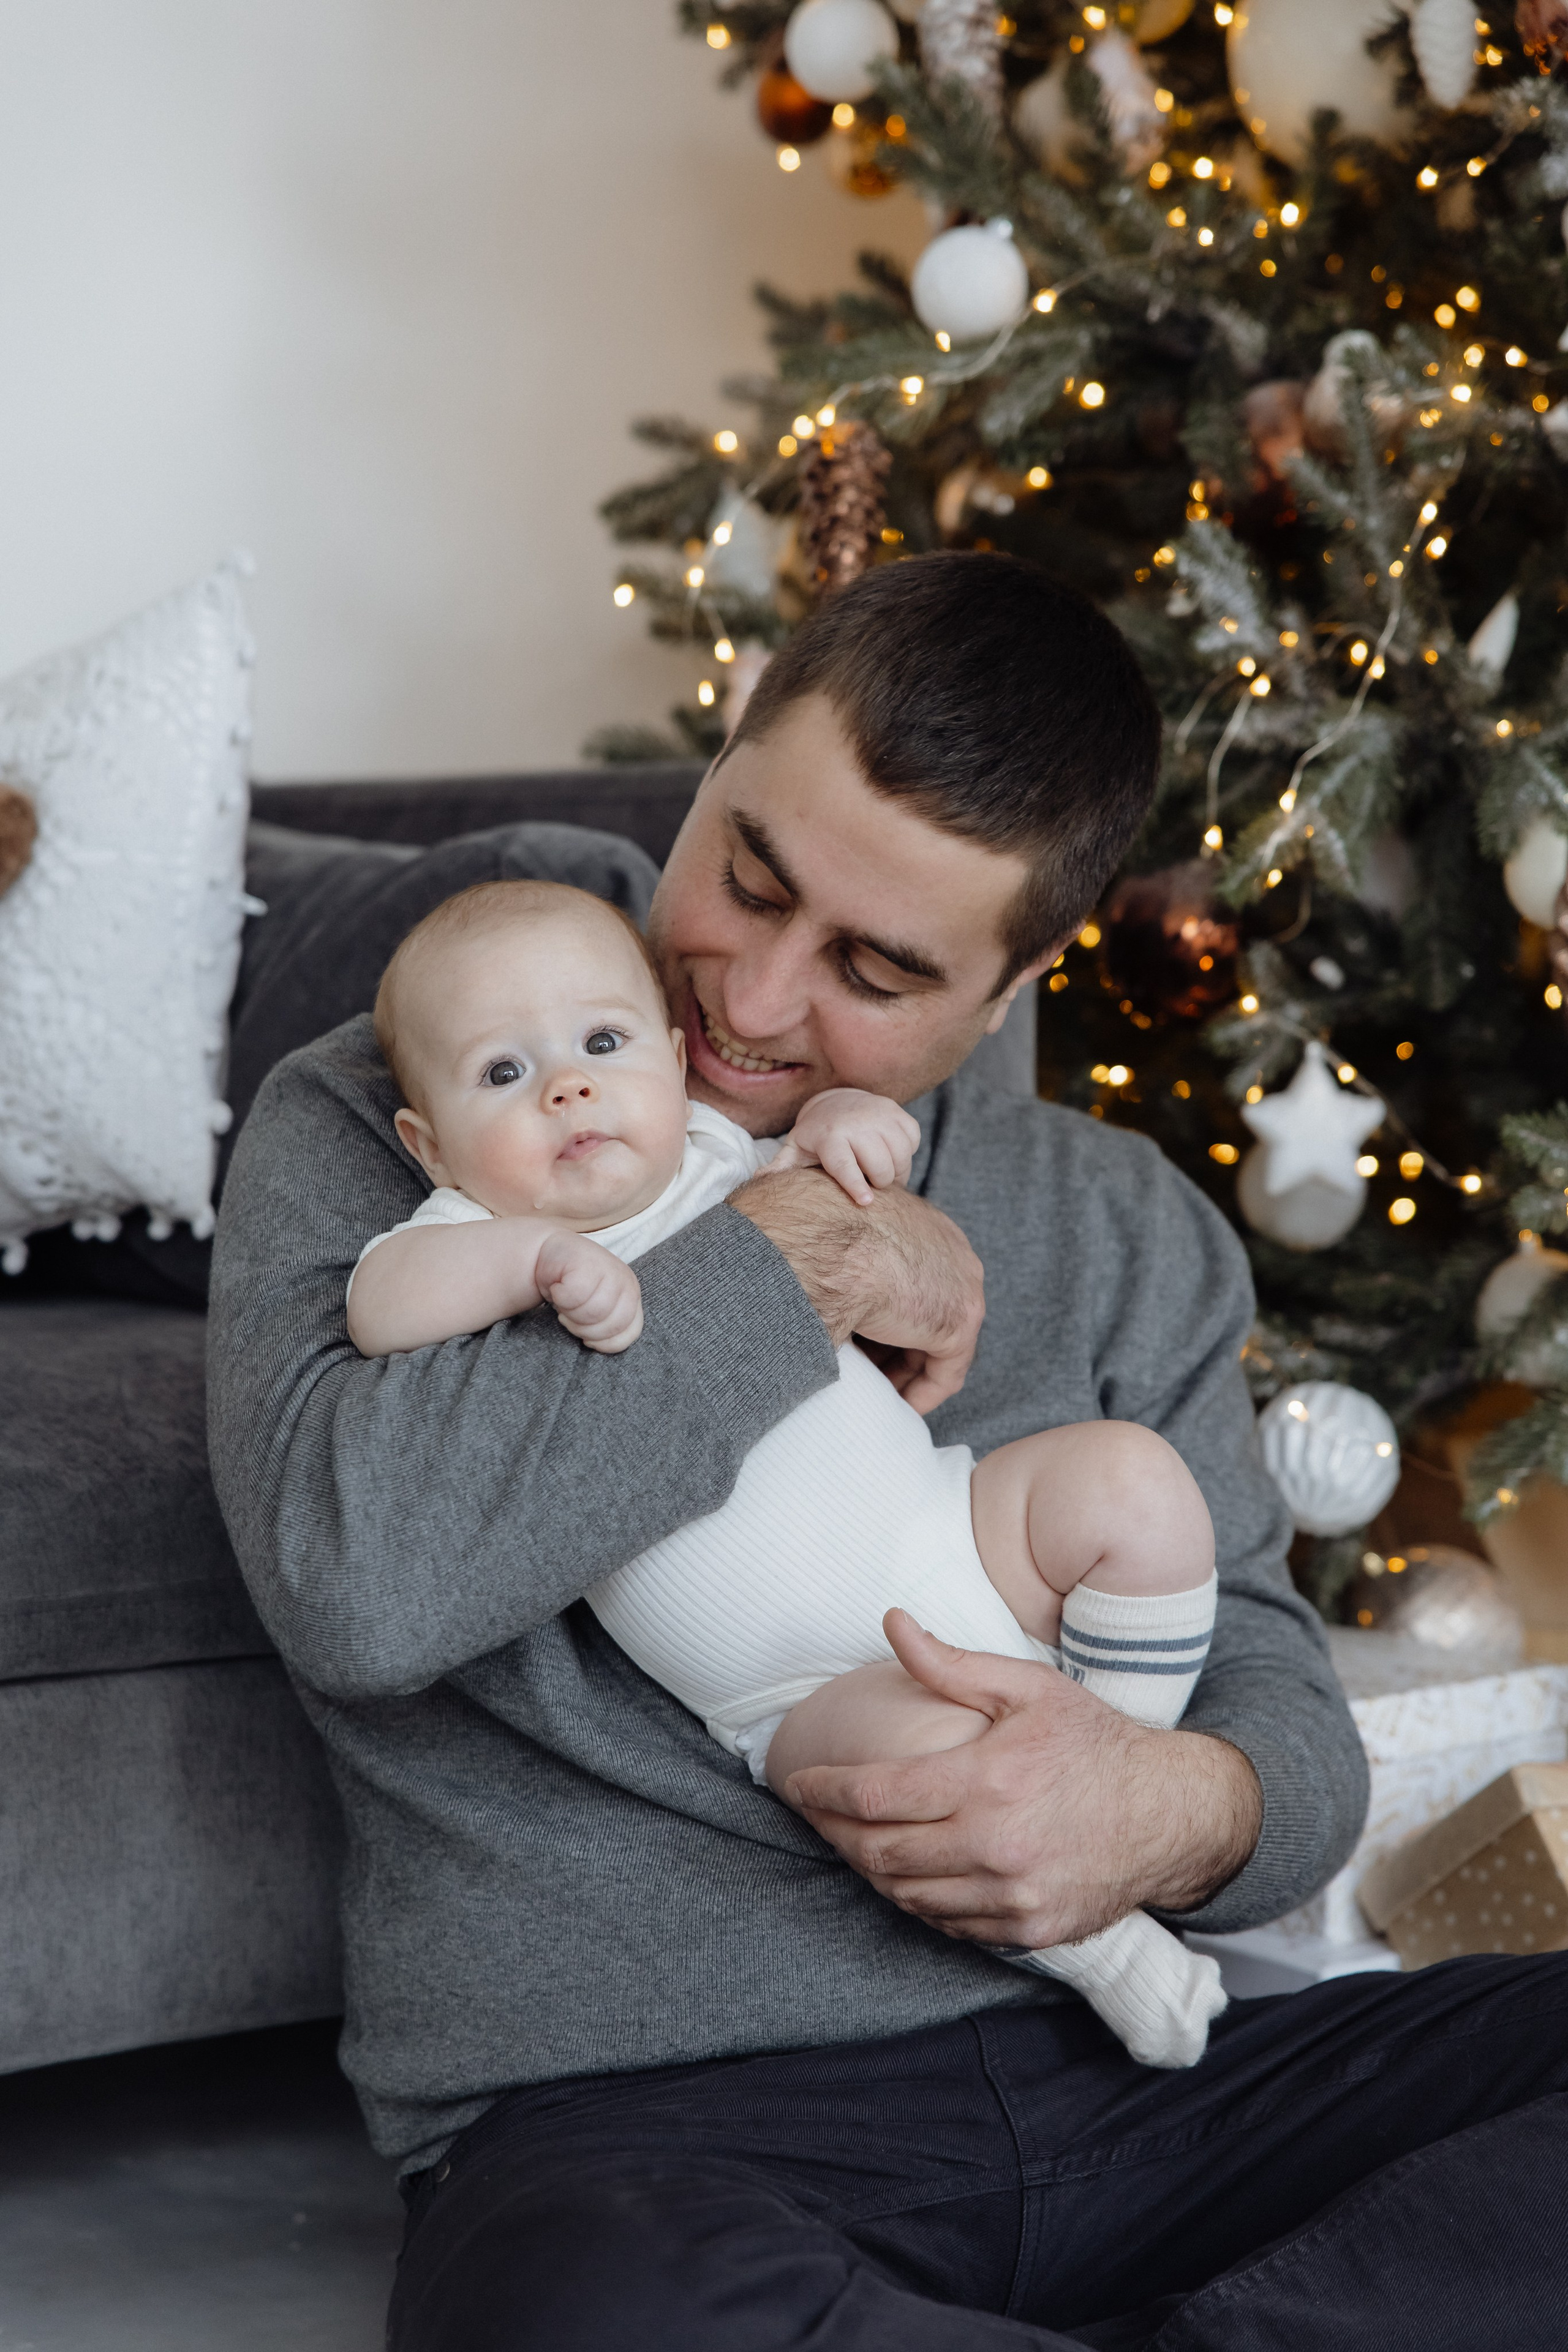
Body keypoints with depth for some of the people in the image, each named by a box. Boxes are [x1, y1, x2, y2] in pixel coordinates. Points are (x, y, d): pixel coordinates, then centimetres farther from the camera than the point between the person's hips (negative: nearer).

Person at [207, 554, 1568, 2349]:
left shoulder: (1122, 1232, 16)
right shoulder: (377, 1134, 4)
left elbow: (1267, 1680, 14)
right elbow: (352, 1571, -16)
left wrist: (1183, 1812, -11)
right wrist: (781, 1263, -10)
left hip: (1097, 2063, 4)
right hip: (622, 2122, -4)